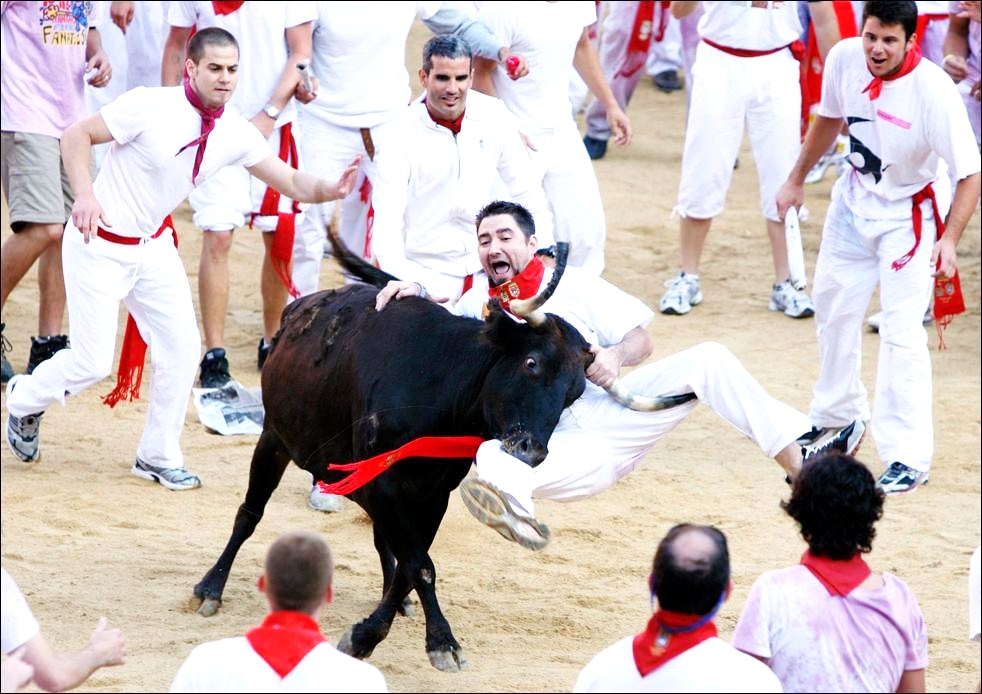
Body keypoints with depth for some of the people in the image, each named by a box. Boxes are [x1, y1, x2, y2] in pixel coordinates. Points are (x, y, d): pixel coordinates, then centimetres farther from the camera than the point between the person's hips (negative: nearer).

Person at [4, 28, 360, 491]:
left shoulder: (236, 134, -5)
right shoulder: (150, 106, -22)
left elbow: (292, 183, -2)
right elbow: (76, 136, -15)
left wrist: (331, 190, -23)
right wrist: (84, 195, -30)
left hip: (153, 246, 6)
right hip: (98, 243, -6)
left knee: (182, 346, -1)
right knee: (92, 361, -5)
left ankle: (158, 457, 16)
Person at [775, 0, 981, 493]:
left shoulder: (934, 90, -30)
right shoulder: (844, 59, -15)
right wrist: (797, 179, 14)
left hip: (907, 216, -6)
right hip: (853, 204, 6)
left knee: (902, 331, -15)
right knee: (833, 309, 20)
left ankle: (909, 458, -12)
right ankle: (838, 417, 43)